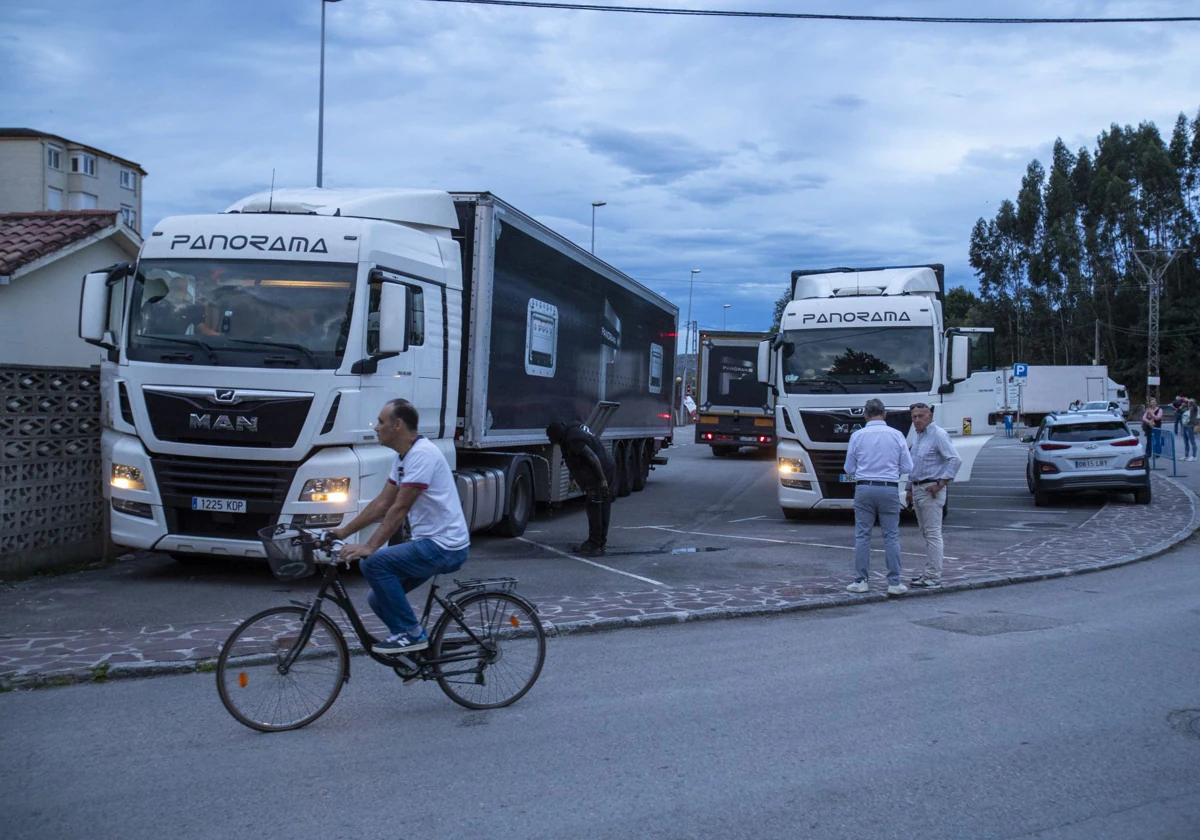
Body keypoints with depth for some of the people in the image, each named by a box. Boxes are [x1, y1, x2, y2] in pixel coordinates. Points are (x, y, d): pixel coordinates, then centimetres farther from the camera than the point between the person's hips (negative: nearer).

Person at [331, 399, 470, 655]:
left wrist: (370, 547, -27)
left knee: (374, 562, -22)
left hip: (445, 547, -10)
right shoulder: (403, 457, 13)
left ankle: (410, 633, -12)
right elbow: (382, 503, 17)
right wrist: (344, 531, 16)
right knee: (380, 600, 8)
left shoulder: (421, 454, -19)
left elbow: (400, 508, -24)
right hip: (428, 543, 10)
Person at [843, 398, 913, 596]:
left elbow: (849, 469, 5)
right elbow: (907, 467, 2)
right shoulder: (896, 435, -1)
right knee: (891, 537, 4)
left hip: (864, 489, 0)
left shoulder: (857, 436, -1)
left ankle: (861, 581, 6)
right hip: (889, 489, 0)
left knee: (862, 536, 5)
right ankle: (894, 582, 4)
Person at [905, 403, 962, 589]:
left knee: (933, 533, -8)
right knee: (926, 533, 13)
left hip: (931, 491, -9)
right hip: (918, 489, 9)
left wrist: (941, 484, -22)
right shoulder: (919, 436, 17)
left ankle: (933, 577, -7)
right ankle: (930, 572, 20)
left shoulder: (938, 434, -11)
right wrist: (910, 489, 22)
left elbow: (955, 460, -21)